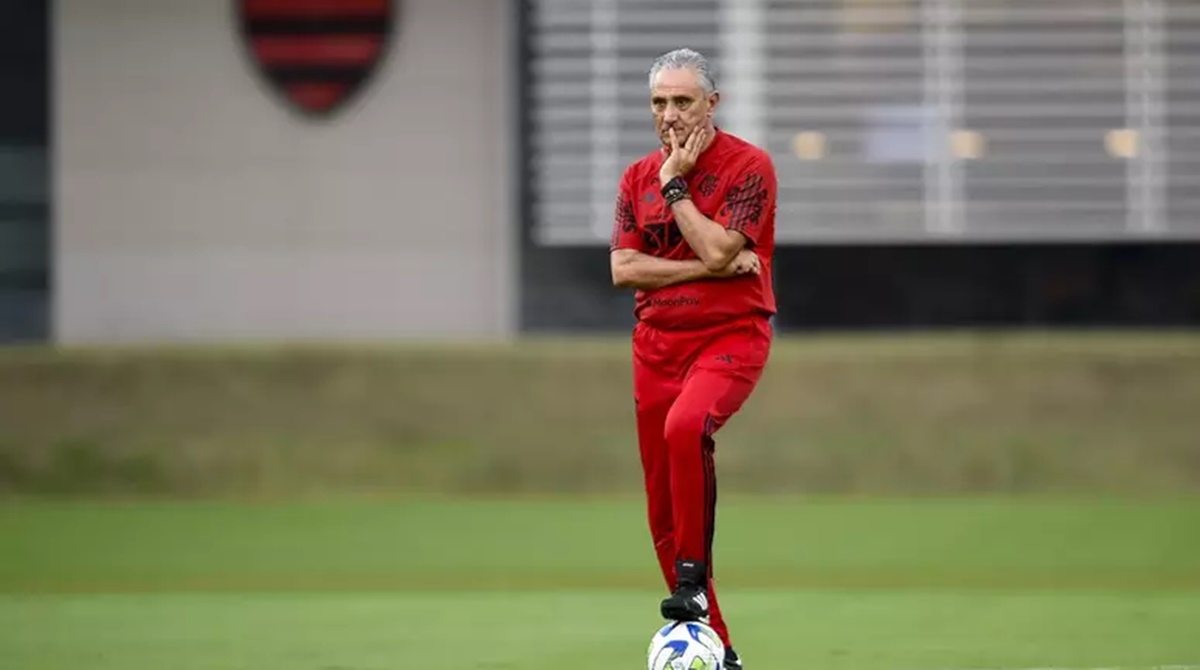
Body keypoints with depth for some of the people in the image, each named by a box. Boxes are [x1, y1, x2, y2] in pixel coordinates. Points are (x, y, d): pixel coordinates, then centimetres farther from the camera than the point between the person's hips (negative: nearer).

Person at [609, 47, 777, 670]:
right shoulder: (638, 176, 10)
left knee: (685, 427, -37)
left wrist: (675, 185, -10)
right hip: (657, 343, 6)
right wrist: (709, 268, -12)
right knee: (664, 513, 4)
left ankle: (693, 575, -24)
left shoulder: (748, 166, -6)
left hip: (731, 336, -5)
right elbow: (623, 268, -1)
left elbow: (716, 249, -18)